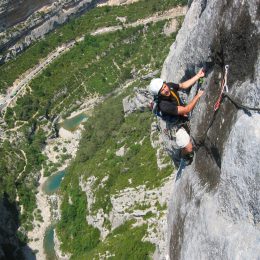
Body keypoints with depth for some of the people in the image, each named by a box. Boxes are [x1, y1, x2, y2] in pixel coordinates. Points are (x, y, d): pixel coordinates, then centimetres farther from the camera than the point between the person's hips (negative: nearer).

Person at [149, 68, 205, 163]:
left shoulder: (170, 85, -22)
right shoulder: (163, 105, -42)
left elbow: (184, 85, 0)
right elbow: (186, 110, -34)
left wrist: (198, 76, -4)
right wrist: (197, 96, -27)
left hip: (183, 115, 8)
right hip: (176, 125, -7)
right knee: (189, 149, -5)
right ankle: (184, 158, 32)